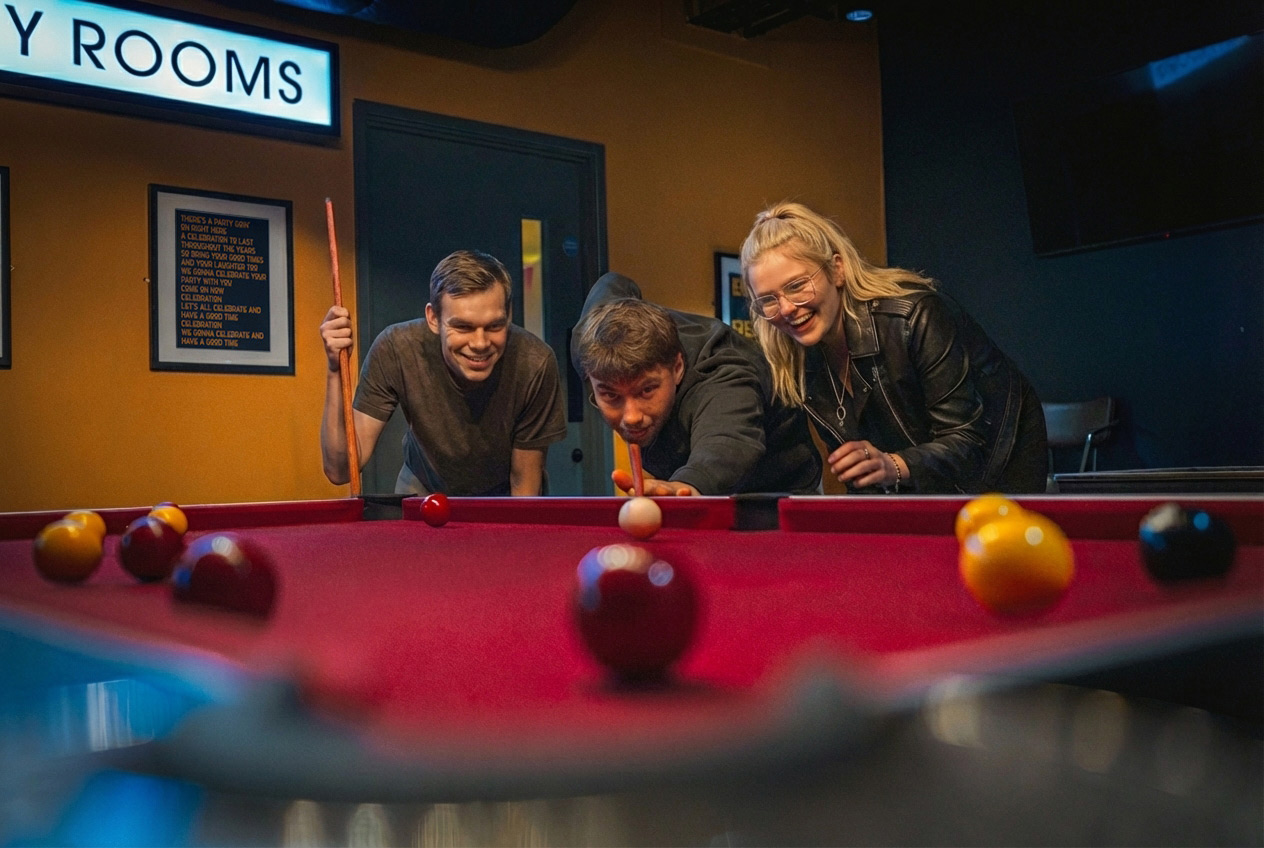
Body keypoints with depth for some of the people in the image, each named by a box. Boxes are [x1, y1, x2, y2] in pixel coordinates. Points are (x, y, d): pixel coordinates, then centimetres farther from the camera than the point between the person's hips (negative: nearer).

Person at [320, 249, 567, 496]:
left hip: (506, 505, 0)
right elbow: (340, 470, -27)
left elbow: (524, 485, -13)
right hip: (424, 491, 1)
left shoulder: (536, 364, -26)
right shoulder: (395, 351, -24)